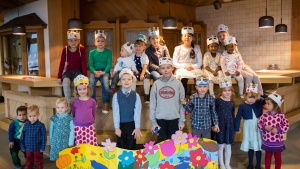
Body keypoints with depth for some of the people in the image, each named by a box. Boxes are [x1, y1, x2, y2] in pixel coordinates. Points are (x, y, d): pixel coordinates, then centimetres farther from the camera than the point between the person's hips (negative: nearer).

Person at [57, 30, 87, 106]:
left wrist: (84, 76, -17)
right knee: (65, 82, -30)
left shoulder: (82, 49, -9)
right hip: (68, 71, 2)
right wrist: (59, 77, -6)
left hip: (78, 71, -1)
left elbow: (84, 63, -10)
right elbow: (62, 63, -2)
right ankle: (68, 103, -21)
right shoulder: (65, 50, -4)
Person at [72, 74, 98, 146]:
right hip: (78, 127, 1)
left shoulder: (92, 101, -2)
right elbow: (73, 114, 11)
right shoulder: (75, 102, 0)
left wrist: (91, 121, 10)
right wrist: (76, 122, 10)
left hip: (89, 127, 0)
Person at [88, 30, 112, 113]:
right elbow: (90, 64, 2)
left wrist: (103, 72, -18)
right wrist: (95, 71, -17)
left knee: (105, 82, -32)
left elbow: (109, 64, -2)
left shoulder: (108, 52, 4)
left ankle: (106, 103, -18)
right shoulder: (92, 52, 7)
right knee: (91, 82, -29)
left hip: (105, 71, -1)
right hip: (95, 71, 2)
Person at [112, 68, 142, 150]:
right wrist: (117, 127, -10)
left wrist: (137, 128, -8)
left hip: (132, 124, 1)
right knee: (121, 147, 11)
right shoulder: (116, 95, -5)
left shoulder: (136, 95, -3)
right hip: (121, 124, 0)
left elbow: (137, 112, -5)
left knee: (132, 147, 11)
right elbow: (115, 112, -7)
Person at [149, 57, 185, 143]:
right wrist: (153, 121, -2)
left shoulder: (178, 83, -2)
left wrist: (182, 120, -2)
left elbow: (181, 103, 0)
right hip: (160, 119, 0)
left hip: (174, 119, 0)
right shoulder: (156, 84, -2)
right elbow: (152, 104, 0)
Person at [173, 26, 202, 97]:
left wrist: (193, 67, -15)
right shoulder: (178, 48, 9)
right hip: (181, 69, -1)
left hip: (194, 69, 1)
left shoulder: (196, 48, 12)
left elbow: (199, 62, 6)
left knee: (200, 76, -33)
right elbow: (174, 63, 1)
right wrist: (184, 66, -15)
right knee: (183, 77, -37)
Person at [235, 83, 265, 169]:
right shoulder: (242, 105, -8)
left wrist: (262, 96, -21)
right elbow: (238, 118, -2)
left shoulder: (260, 103, -6)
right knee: (250, 146, 13)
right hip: (248, 127, 0)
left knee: (258, 146, 8)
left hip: (258, 127, 0)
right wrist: (237, 128, 1)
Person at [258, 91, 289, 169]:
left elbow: (286, 126, -9)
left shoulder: (281, 115, -14)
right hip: (267, 141, 1)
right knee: (268, 156, 18)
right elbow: (259, 123, 0)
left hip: (278, 142, -1)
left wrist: (277, 129, -22)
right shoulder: (265, 115, -9)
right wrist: (264, 127, -18)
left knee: (278, 157, 17)